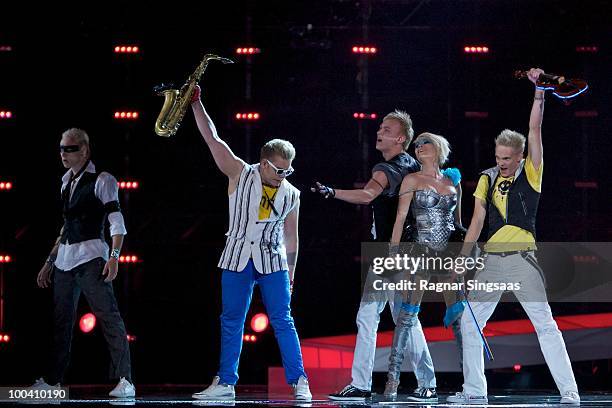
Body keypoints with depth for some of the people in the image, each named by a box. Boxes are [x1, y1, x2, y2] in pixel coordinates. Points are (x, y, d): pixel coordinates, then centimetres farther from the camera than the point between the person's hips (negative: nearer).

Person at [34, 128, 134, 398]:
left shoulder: (101, 180, -4)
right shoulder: (67, 183, 19)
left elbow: (116, 222, -10)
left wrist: (114, 256, -23)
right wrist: (50, 261, 24)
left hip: (91, 257, -8)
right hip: (65, 258, 8)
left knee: (108, 316, -11)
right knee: (61, 320, 9)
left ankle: (125, 380, -15)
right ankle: (54, 380, 15)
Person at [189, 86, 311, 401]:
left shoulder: (291, 195, 5)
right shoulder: (240, 174, 0)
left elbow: (291, 237, 12)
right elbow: (212, 139, -4)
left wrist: (291, 274, 12)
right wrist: (196, 103, -7)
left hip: (272, 260, 0)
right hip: (237, 257, 0)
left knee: (283, 321, -3)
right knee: (231, 322, 4)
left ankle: (299, 383, -1)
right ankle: (225, 383, 10)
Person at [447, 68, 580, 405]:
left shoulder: (531, 173, 0)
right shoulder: (487, 179, 9)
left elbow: (535, 130, -11)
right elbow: (477, 222, 9)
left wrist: (539, 91, -16)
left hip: (522, 260, -4)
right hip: (492, 261, 4)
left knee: (546, 325, -8)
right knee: (469, 323, 3)